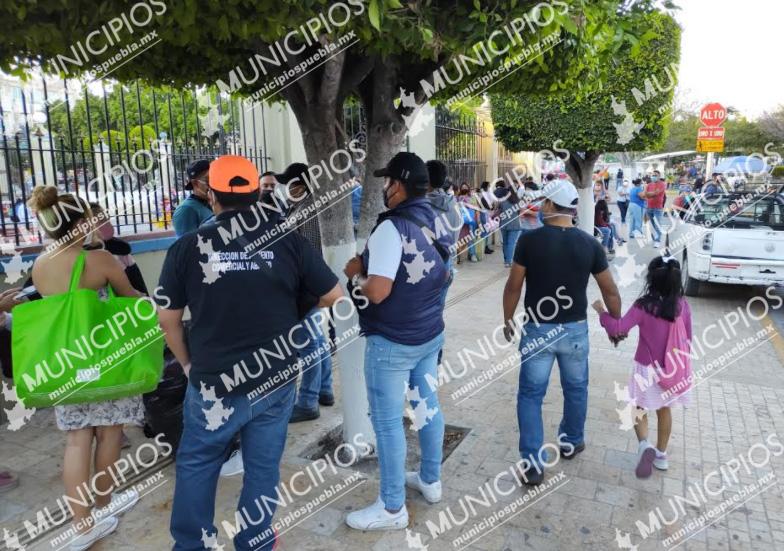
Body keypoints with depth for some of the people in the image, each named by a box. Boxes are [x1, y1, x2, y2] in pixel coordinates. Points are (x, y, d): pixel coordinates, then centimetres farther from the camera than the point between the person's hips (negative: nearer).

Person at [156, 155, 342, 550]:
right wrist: (298, 334, 15)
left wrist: (188, 365, 13)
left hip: (214, 382, 0)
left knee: (196, 466, 21)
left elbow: (167, 319, 0)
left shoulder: (187, 247, -7)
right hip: (277, 378, 1)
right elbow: (334, 296, 0)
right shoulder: (288, 241, -7)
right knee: (263, 466, 16)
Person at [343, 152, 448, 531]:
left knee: (387, 421, 4)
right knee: (428, 405, 20)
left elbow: (378, 291, -27)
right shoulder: (437, 222, 5)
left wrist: (355, 274, -6)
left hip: (392, 342, -8)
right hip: (431, 334, 9)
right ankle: (430, 480, 38)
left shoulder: (392, 228, -21)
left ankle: (392, 508, 18)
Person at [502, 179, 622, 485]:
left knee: (531, 395, 7)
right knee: (576, 389, 23)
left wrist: (508, 319, 7)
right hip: (575, 329, 3)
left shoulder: (530, 239, -12)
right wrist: (617, 323, 18)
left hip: (537, 329, -2)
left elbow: (513, 286, -7)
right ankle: (571, 442, 42)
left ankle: (533, 465, 6)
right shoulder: (590, 244, -5)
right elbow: (610, 291, 2)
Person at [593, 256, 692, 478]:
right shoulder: (682, 305, -6)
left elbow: (618, 328, -25)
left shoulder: (643, 306, -20)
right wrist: (681, 363, 18)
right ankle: (661, 455, 32)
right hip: (673, 369, 4)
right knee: (664, 410, 21)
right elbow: (688, 337, 4)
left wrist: (601, 311, -11)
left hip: (648, 369, -4)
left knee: (640, 409, 14)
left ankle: (644, 444, -9)